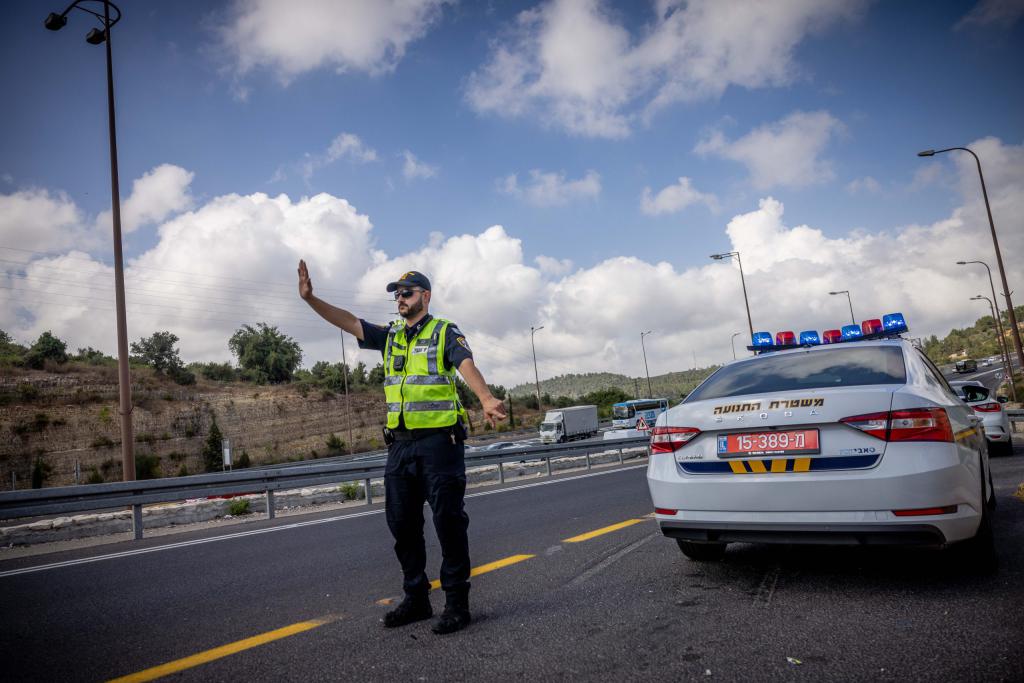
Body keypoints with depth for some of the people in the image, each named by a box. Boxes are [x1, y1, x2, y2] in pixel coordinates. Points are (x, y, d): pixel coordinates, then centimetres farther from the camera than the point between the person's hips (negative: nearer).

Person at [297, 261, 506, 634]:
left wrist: (486, 399, -39)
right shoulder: (390, 335, 15)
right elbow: (349, 322, 10)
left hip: (439, 440, -6)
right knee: (402, 523, 11)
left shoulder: (445, 332, -3)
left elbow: (467, 366, -21)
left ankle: (457, 603, 9)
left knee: (449, 522, -2)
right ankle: (416, 599, 25)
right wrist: (310, 298, -2)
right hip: (400, 443, 7)